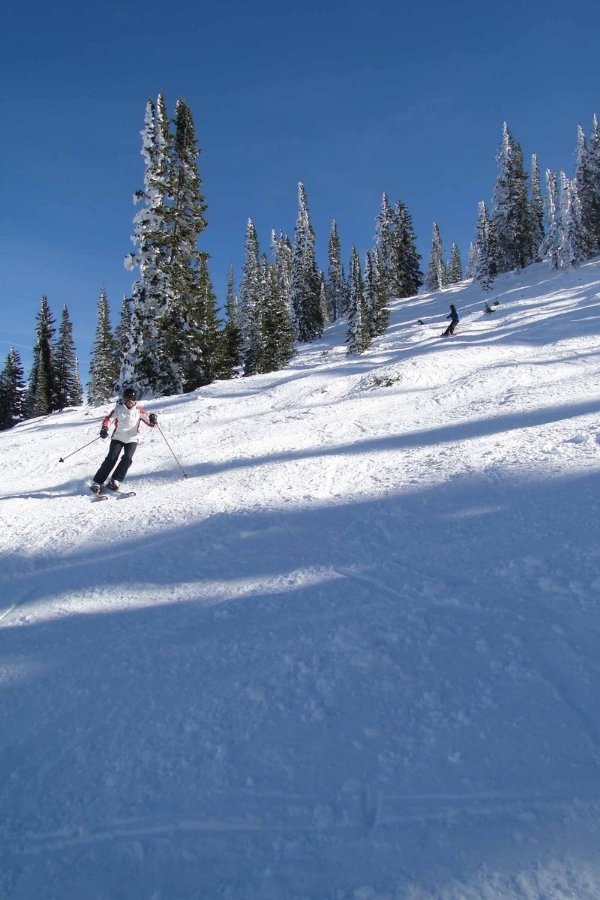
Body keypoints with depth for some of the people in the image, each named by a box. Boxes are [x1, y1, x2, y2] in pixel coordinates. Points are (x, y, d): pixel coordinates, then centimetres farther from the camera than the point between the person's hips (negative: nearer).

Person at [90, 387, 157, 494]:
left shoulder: (139, 410, 1)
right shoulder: (118, 409, -2)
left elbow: (150, 423, 2)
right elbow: (108, 419, -10)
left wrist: (153, 419, -21)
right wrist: (104, 429, -30)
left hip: (132, 439, 1)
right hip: (118, 438, -1)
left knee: (127, 458, -21)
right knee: (111, 458, -13)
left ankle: (115, 481, -11)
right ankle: (97, 482, -5)